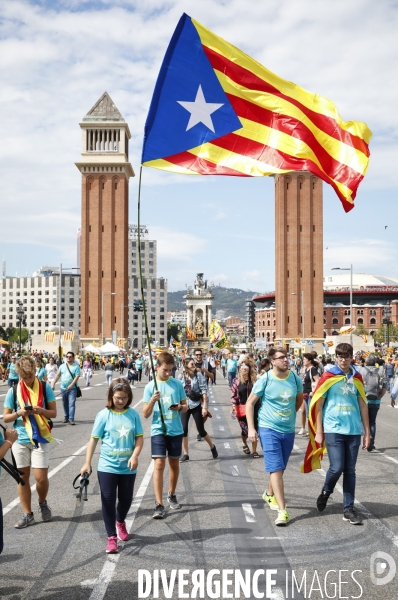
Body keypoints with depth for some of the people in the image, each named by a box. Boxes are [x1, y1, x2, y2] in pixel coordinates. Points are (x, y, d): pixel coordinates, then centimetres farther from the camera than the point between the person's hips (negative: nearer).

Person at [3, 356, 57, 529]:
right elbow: (5, 417, 3)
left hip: (40, 438, -2)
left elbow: (53, 412, -1)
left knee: (41, 477, -4)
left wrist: (40, 411, -20)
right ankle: (27, 514, 19)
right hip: (20, 440, 2)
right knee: (23, 477, 7)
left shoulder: (45, 387, -4)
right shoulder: (13, 391, -1)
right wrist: (18, 413, -17)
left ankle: (42, 503, 26)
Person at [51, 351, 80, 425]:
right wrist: (53, 384, 2)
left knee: (71, 404, -11)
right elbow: (58, 375, 11)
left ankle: (71, 419, -14)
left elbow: (77, 377, -13)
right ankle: (66, 417, 28)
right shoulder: (62, 366, 9)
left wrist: (71, 385, -24)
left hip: (72, 388, -5)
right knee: (65, 404, 14)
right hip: (63, 388, 5)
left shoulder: (76, 366, -5)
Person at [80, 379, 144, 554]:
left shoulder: (133, 414, -3)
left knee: (126, 499, 15)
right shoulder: (104, 415, -7)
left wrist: (135, 455, -17)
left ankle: (120, 522, 45)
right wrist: (87, 463, -6)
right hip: (107, 467, -2)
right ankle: (111, 537, 11)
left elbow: (139, 438, 0)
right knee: (108, 501, 0)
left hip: (127, 468, 2)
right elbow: (94, 439, -3)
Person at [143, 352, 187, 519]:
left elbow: (185, 405, 9)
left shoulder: (177, 384, 1)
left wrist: (180, 407, -14)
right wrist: (152, 401, -22)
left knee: (174, 464, 14)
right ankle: (159, 504, -10)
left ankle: (172, 495, 35)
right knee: (159, 464, -12)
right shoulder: (150, 386, -3)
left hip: (176, 430, 2)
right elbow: (146, 414, -3)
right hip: (158, 430, -2)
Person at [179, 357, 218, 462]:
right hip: (184, 406, 2)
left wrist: (204, 407, -12)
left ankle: (212, 447, 29)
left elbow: (204, 391, -7)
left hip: (196, 405, -2)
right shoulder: (181, 377, 0)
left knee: (201, 430, 3)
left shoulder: (198, 375, -6)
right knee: (183, 430, -2)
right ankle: (185, 454, 12)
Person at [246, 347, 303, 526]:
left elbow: (299, 399, 19)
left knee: (280, 468, 19)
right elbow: (250, 403, -4)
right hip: (268, 429, -4)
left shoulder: (295, 379, -2)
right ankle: (282, 510, -10)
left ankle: (269, 494, 44)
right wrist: (251, 428, -9)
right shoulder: (265, 380, -12)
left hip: (288, 430, 5)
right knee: (275, 468, -10)